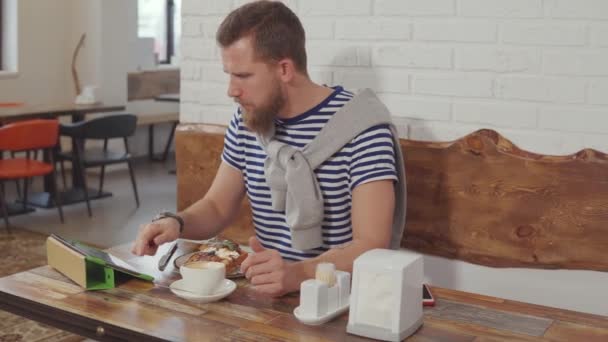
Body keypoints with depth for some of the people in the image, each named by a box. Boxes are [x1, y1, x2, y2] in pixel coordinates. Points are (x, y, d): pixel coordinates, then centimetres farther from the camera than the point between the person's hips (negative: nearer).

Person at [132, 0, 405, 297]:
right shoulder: (246, 120, 4)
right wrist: (175, 223, -7)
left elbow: (372, 245, -22)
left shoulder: (362, 126, -15)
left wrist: (297, 274, -38)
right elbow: (217, 207, 14)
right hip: (264, 290, 5)